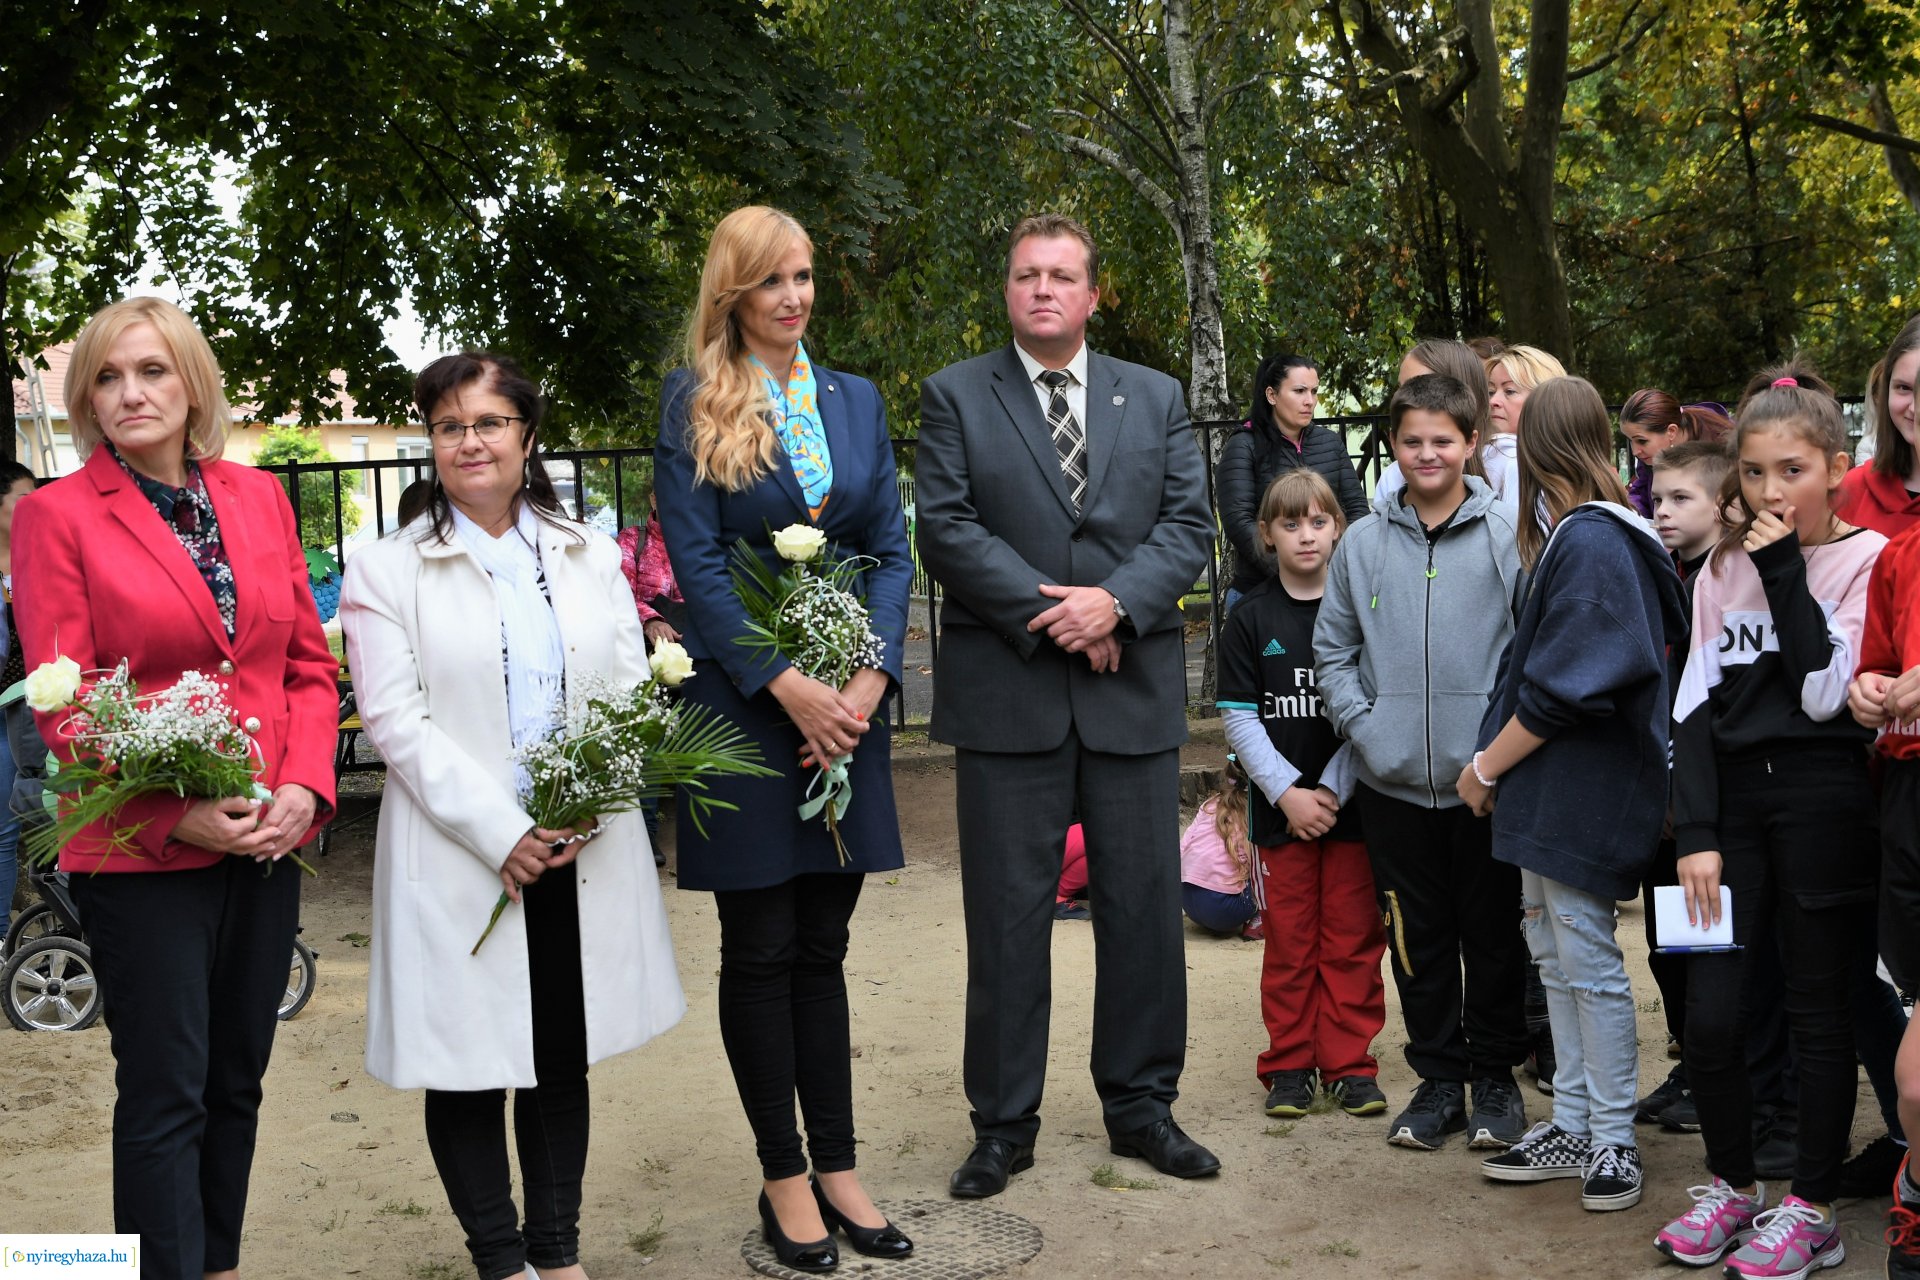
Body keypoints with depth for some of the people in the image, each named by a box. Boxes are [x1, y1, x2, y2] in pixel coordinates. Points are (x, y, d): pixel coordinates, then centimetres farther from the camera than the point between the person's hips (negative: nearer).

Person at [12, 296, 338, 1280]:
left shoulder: (260, 497, 9)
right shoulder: (57, 514, -4)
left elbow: (308, 661, 10)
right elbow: (60, 701, -8)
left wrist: (304, 788, -5)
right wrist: (177, 815, -16)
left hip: (269, 840, 5)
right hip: (140, 855, -4)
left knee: (237, 1080, 14)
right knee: (166, 1095, 1)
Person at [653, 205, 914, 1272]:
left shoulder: (857, 400, 12)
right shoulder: (694, 403, -1)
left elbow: (891, 549, 8)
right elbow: (696, 561, -8)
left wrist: (869, 681, -7)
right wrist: (789, 687, -15)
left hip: (846, 698, 4)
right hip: (744, 696, -3)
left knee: (823, 945, 10)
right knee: (761, 950, 4)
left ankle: (839, 1168, 19)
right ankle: (786, 1178, 16)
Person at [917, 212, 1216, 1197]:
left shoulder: (1155, 398, 12)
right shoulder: (954, 397, 5)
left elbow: (1189, 523, 4)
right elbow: (944, 526, -6)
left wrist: (1115, 602, -13)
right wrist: (1047, 614, -13)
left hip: (1133, 687, 2)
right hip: (1006, 695, -2)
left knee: (1144, 904, 8)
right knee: (1006, 913, 4)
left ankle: (1141, 1106, 23)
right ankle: (1003, 1124, 16)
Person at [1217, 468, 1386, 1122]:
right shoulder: (1250, 620, 2)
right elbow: (1239, 719, -1)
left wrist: (1333, 789, -9)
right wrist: (1288, 792, -10)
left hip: (1352, 804, 0)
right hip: (1280, 809, 0)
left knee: (1353, 940, 4)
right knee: (1288, 942, 6)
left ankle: (1350, 1062, 15)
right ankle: (1289, 1064, 17)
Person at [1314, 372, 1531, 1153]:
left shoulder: (1508, 537, -3)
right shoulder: (1363, 543, 5)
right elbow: (1332, 649, 11)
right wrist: (1362, 724, -1)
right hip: (1394, 780, 2)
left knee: (1493, 934, 8)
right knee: (1418, 936, 11)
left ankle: (1496, 1077, 24)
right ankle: (1439, 1079, 24)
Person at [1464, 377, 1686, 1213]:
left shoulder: (1587, 541, -18)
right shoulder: (1591, 534, 12)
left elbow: (1562, 689, -20)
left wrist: (1487, 766, -11)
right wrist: (1497, 765, 11)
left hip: (1580, 790, -10)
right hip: (1554, 791, 10)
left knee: (1587, 960, -1)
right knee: (1556, 955, 15)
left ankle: (1613, 1140, 11)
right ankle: (1574, 1126, 26)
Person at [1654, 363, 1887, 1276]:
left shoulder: (1867, 559, -3)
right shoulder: (1724, 569, 10)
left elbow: (1825, 692, -14)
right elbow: (1695, 707, 6)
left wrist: (1785, 570, -13)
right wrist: (1696, 834, -2)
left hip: (1824, 803, -4)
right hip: (1734, 798, 4)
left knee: (1817, 1010, 5)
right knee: (1708, 1014, 0)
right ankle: (1732, 1184, 22)